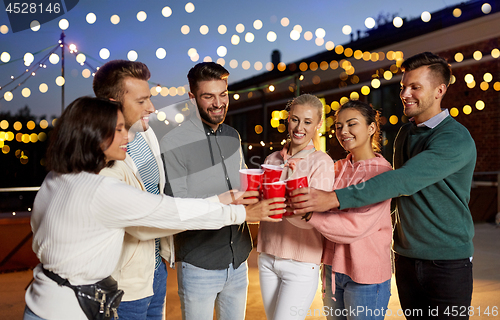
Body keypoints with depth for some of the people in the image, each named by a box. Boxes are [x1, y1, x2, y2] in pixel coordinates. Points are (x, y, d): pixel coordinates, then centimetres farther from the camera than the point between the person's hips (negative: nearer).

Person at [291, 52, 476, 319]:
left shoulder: (456, 139, -18)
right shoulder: (405, 133, 8)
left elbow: (403, 180, -32)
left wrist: (336, 198, -39)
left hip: (448, 261, -6)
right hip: (406, 257, 6)